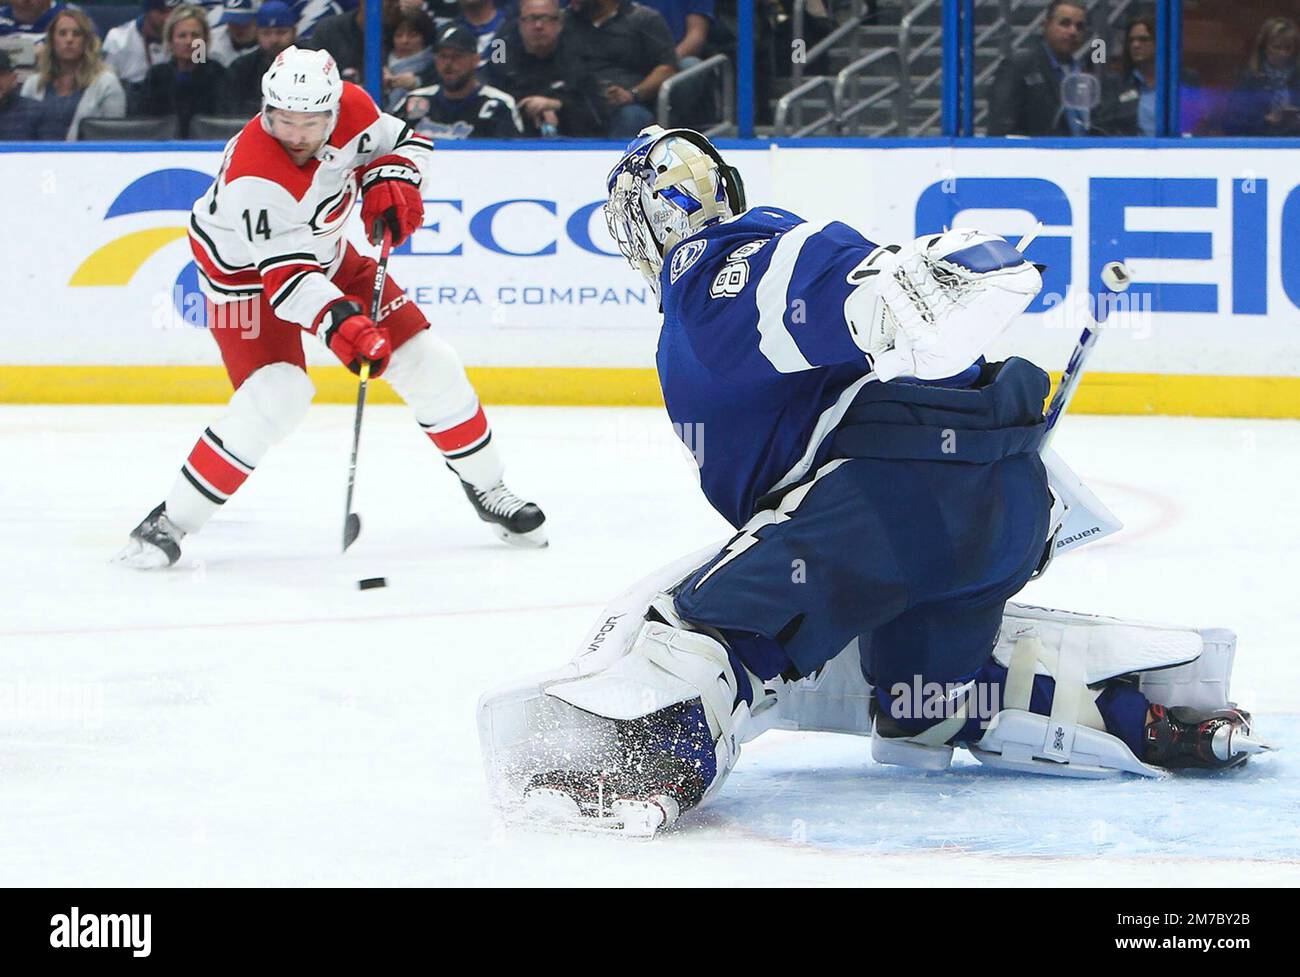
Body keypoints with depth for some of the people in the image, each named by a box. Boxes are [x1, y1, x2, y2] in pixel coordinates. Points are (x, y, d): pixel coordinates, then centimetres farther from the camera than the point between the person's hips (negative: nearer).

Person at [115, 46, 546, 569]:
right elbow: (285, 273, -39)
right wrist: (339, 322, -52)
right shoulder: (251, 174, -37)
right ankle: (170, 522, -19)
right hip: (246, 269, -6)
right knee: (277, 393, -26)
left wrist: (391, 180, -19)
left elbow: (402, 140, 1)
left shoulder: (350, 106, -21)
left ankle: (486, 488, 24)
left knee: (426, 362, 4)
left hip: (325, 252, 6)